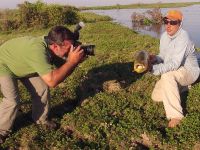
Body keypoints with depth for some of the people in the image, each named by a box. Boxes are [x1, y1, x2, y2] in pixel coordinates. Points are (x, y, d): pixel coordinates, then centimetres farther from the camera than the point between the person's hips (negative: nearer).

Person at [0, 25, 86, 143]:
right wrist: (72, 61, -44)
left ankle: (41, 119, 25)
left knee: (42, 89, 3)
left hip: (23, 64, 7)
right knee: (13, 100, -15)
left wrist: (76, 61, -27)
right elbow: (52, 81, -47)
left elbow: (63, 71, -9)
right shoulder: (37, 51, -44)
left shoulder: (52, 48, -20)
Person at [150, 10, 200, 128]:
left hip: (188, 72, -8)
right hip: (172, 74, 8)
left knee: (167, 76, -39)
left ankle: (175, 115, -31)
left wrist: (153, 69, -46)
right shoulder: (164, 36, -1)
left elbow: (175, 64, -36)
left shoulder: (183, 37, -27)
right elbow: (163, 57, 7)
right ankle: (182, 86, 25)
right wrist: (155, 59, -17)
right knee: (156, 97, 6)